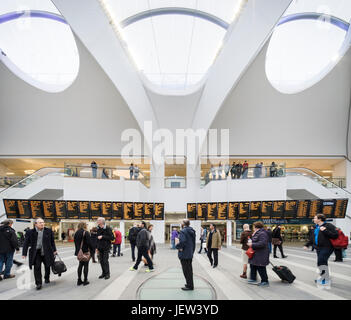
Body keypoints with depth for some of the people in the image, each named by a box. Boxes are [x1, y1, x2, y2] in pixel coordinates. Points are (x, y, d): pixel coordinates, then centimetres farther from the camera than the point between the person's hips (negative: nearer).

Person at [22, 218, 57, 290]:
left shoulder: (49, 231, 3)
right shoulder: (30, 232, -2)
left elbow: (52, 241, 10)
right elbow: (26, 243, 1)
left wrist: (54, 250, 9)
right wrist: (24, 254, -2)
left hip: (47, 252, 2)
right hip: (36, 253, -1)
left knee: (47, 266, 11)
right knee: (37, 268, -6)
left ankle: (47, 278, 36)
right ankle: (38, 283, 3)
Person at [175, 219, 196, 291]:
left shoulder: (183, 231, -18)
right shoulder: (192, 231, 10)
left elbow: (182, 242, -31)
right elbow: (193, 242, 14)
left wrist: (177, 245, -13)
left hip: (184, 254, -9)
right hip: (190, 254, 9)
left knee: (186, 270, 0)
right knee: (189, 269, 19)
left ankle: (189, 285, 6)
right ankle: (190, 284, 29)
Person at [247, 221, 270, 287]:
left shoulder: (262, 234, -20)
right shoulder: (256, 233, 14)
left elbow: (262, 243, -29)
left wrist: (252, 245, -25)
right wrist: (250, 242, 9)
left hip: (260, 255, -11)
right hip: (255, 254, 11)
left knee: (261, 268, -2)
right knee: (253, 266, 16)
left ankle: (265, 281, 9)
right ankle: (253, 279, 26)